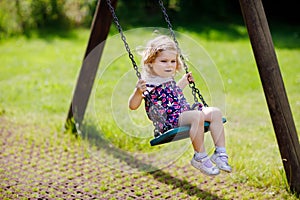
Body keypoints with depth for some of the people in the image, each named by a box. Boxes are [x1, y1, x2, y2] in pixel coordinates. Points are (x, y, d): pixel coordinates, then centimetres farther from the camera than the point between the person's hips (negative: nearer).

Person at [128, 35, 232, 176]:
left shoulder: (169, 79, 17)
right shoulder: (147, 83, -8)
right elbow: (132, 106, -11)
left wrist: (184, 81, 34)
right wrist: (138, 91, -29)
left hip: (185, 113, 9)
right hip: (168, 121, -9)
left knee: (215, 112, -8)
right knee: (197, 116, -33)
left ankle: (220, 153, -7)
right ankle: (200, 158, -22)